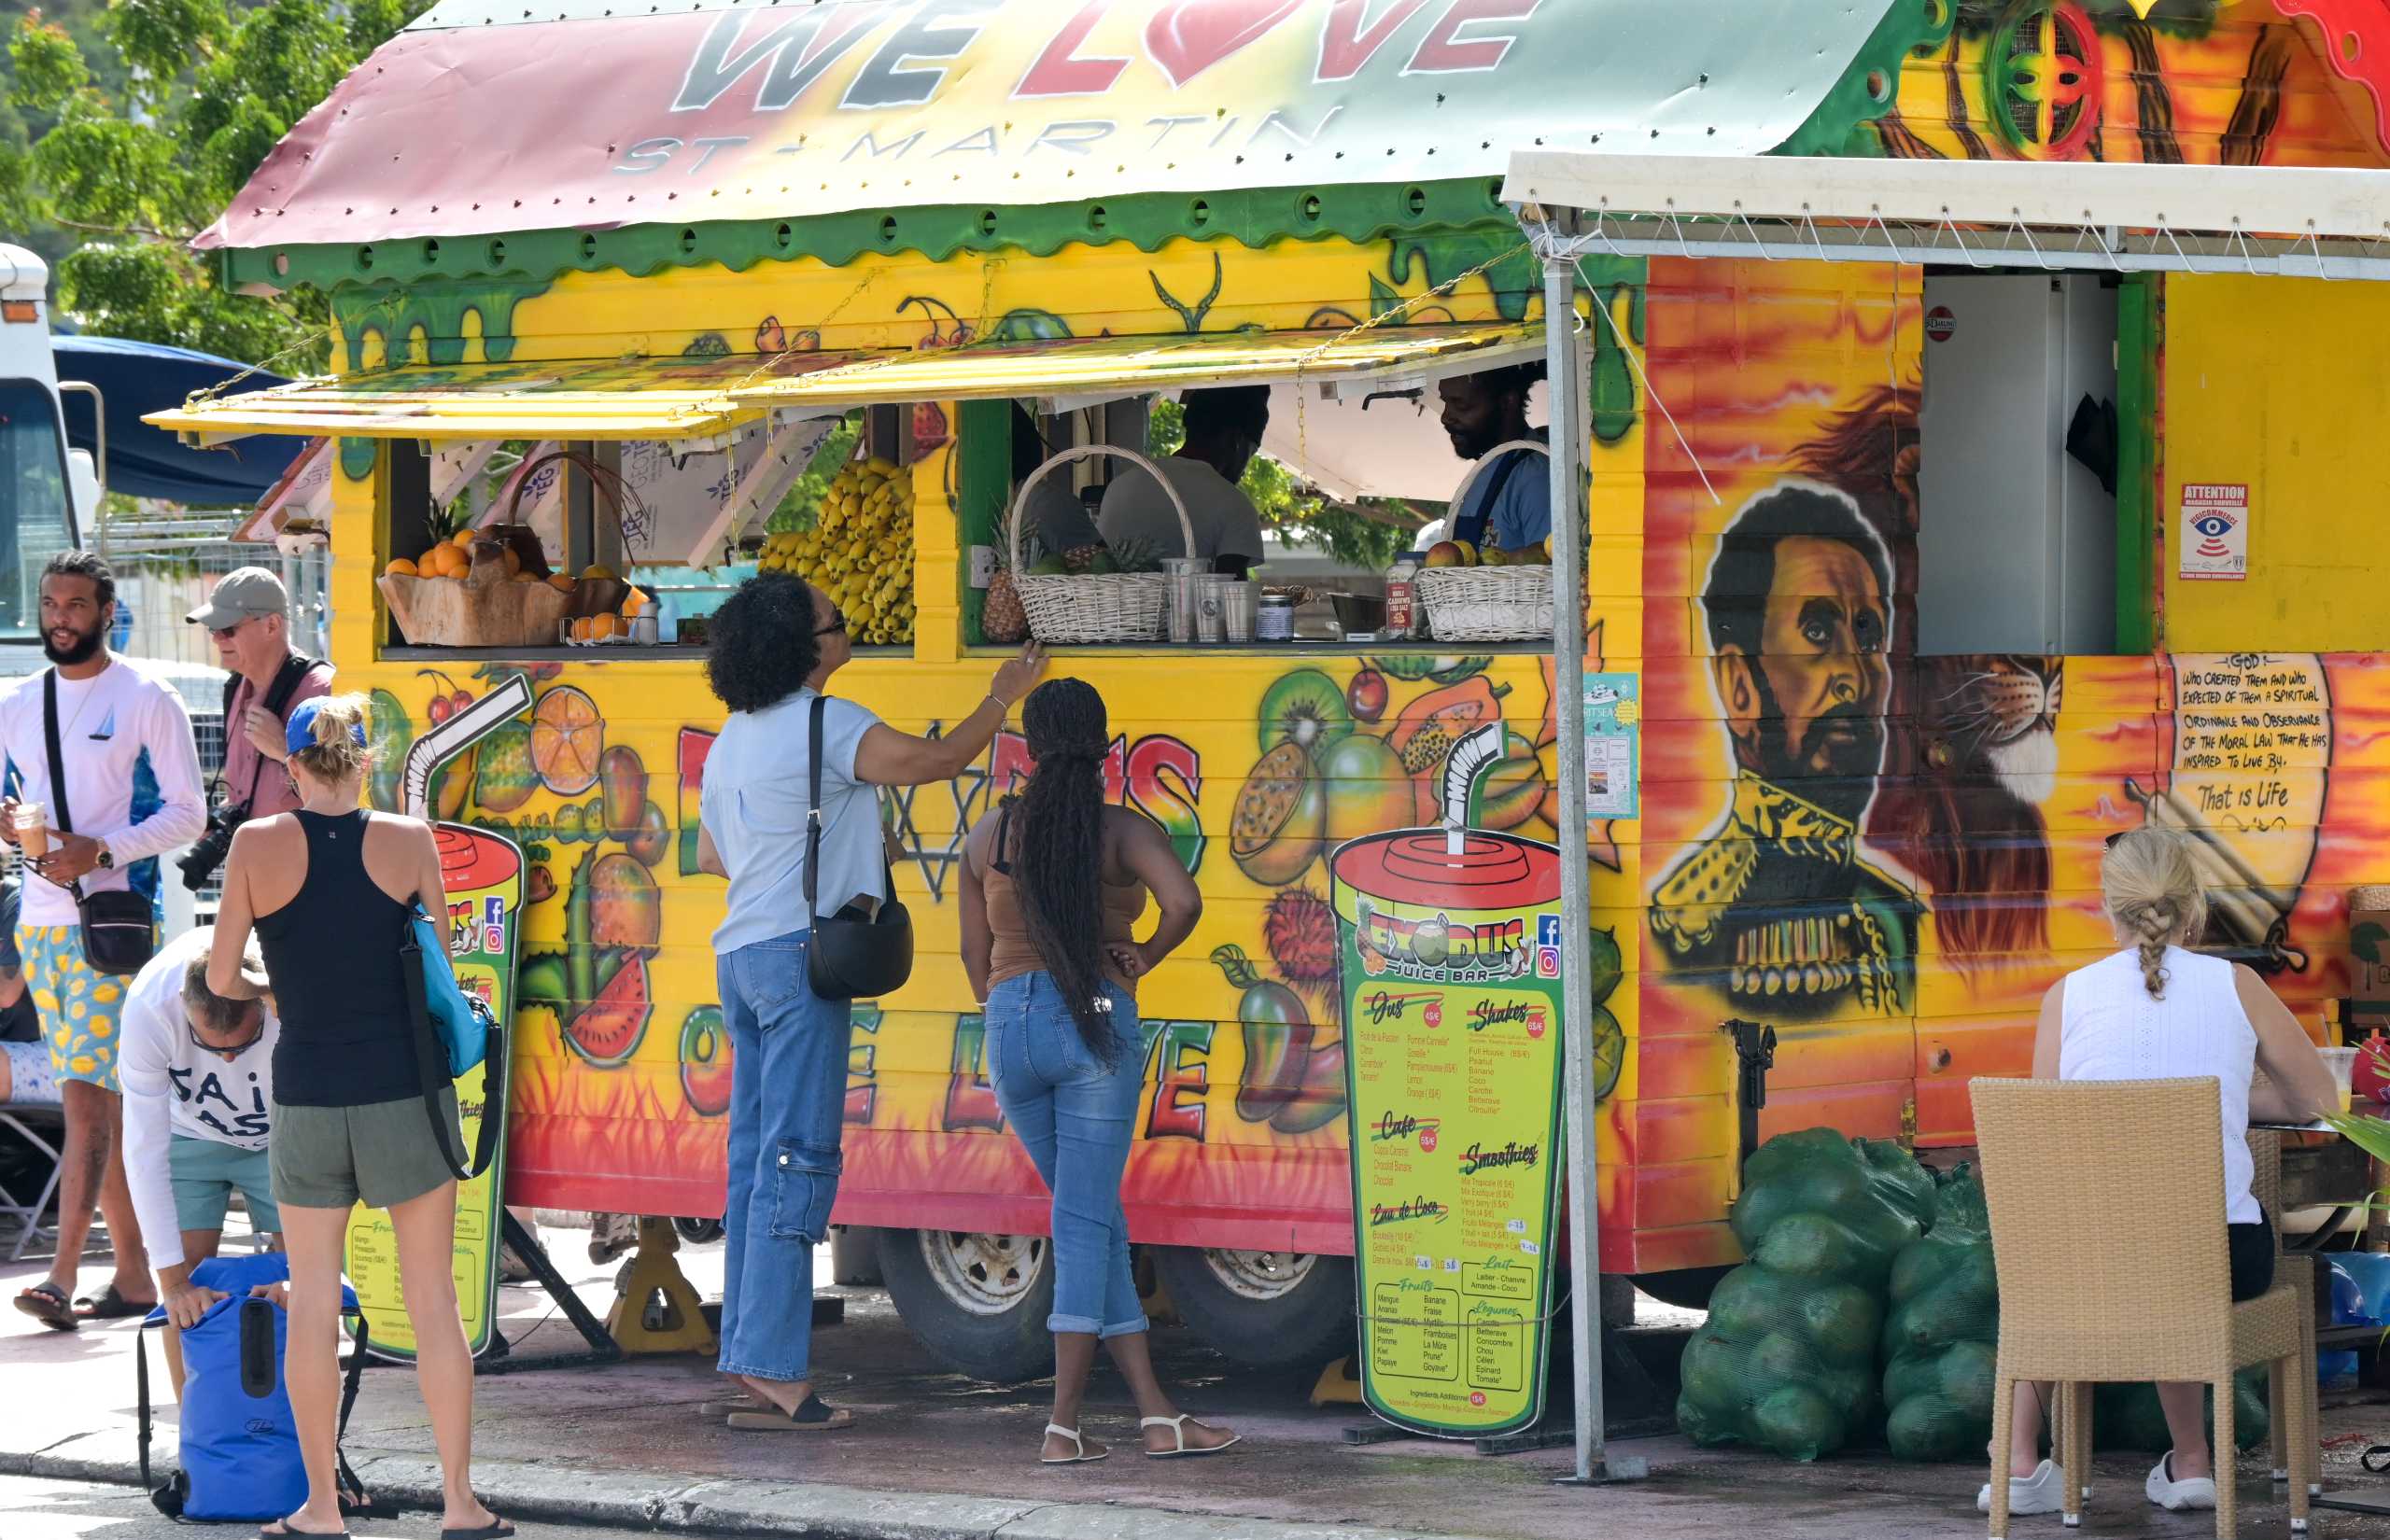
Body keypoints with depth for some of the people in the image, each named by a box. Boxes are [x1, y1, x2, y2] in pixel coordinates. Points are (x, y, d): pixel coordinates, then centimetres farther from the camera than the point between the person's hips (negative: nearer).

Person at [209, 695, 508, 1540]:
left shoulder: (259, 844, -5)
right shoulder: (408, 842, -3)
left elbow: (220, 978, 0)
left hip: (308, 1094, 0)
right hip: (406, 1087, 0)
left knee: (312, 1301, 9)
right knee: (432, 1295, 6)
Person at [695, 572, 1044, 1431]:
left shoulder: (732, 739, 16)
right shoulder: (826, 727, -12)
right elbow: (936, 761, -18)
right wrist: (1003, 697, -3)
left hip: (740, 956, 9)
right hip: (800, 950, -9)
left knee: (756, 1158, 9)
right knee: (798, 1159, -9)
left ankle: (750, 1362, 9)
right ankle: (772, 1369, -13)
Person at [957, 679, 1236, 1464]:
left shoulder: (989, 834, 7)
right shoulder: (1122, 830, -5)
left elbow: (975, 953, 12)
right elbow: (1184, 902, -22)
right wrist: (1145, 955, -3)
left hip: (1011, 1024, 4)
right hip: (1095, 1024, -4)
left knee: (1092, 1217, 12)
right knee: (1086, 1221, 0)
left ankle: (1156, 1412, 8)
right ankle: (1064, 1422, -6)